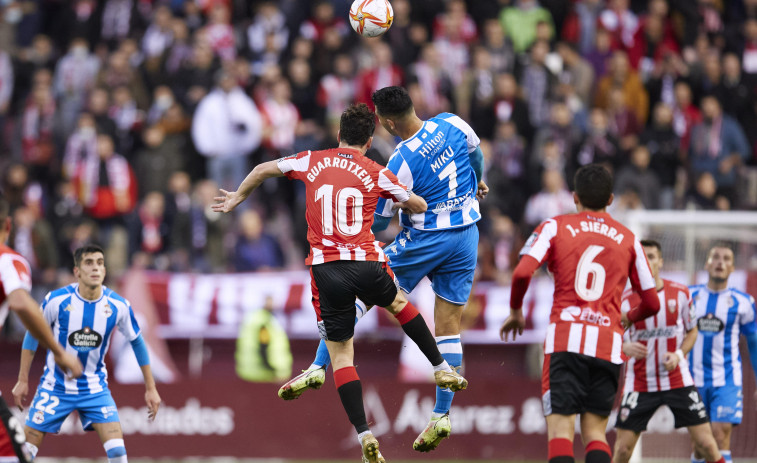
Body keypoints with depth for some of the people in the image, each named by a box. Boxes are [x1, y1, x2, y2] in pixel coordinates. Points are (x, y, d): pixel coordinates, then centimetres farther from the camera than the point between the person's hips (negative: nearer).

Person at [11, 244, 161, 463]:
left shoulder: (118, 305, -12)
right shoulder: (57, 300, -16)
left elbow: (137, 342, 5)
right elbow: (32, 335, 0)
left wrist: (151, 388, 7)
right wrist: (22, 380, 1)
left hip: (95, 388, 1)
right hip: (55, 386, -1)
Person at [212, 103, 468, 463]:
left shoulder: (313, 162, 8)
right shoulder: (377, 173, 4)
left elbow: (263, 170, 20)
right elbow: (419, 207, 16)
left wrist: (237, 197, 38)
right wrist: (401, 202, 40)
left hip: (325, 268, 0)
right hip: (366, 264, 0)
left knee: (340, 353, 5)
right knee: (398, 302, 33)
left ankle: (364, 434, -7)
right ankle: (442, 369, 37)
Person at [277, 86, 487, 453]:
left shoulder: (400, 164, -19)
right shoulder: (451, 124, -5)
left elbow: (376, 223, -9)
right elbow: (475, 152, 19)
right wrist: (476, 181, 41)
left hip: (424, 240, -6)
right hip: (466, 237, 6)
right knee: (449, 326, 7)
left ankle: (319, 367, 4)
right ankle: (441, 416, 5)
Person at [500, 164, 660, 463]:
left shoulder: (556, 226, 8)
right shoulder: (628, 239, 15)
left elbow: (522, 272, -8)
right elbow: (652, 303, 18)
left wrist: (515, 311, 10)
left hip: (565, 337, -2)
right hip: (609, 342, 2)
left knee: (560, 428, -6)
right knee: (595, 431, 9)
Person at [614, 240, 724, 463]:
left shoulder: (680, 293, -1)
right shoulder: (626, 300, -5)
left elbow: (692, 331, 11)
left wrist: (679, 355, -8)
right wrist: (626, 348, -23)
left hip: (678, 380, 1)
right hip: (639, 384, -1)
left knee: (706, 444, -4)